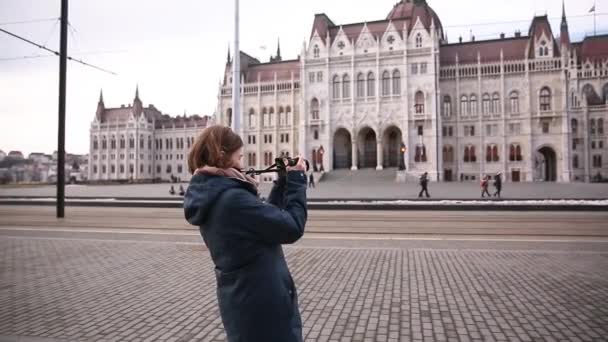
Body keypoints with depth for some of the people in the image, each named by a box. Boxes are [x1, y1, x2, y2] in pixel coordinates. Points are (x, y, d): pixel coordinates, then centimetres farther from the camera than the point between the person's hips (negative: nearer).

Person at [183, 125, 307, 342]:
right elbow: (292, 228, -21)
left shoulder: (212, 195, 5)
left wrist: (284, 182, 6)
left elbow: (264, 215, 13)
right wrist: (296, 181, -10)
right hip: (263, 304, -9)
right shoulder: (232, 198, -25)